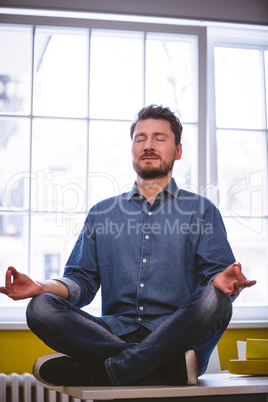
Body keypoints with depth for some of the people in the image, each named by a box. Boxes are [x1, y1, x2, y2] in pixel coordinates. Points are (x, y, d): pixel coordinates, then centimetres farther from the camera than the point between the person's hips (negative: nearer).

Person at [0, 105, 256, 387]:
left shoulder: (201, 210, 14)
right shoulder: (101, 213, 21)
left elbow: (214, 272, 3)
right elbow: (82, 280, 16)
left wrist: (223, 282, -23)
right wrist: (42, 287, -5)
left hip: (176, 334, -2)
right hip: (115, 331, 2)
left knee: (214, 300, -33)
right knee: (40, 307, -23)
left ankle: (106, 369, -28)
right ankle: (172, 367, -30)